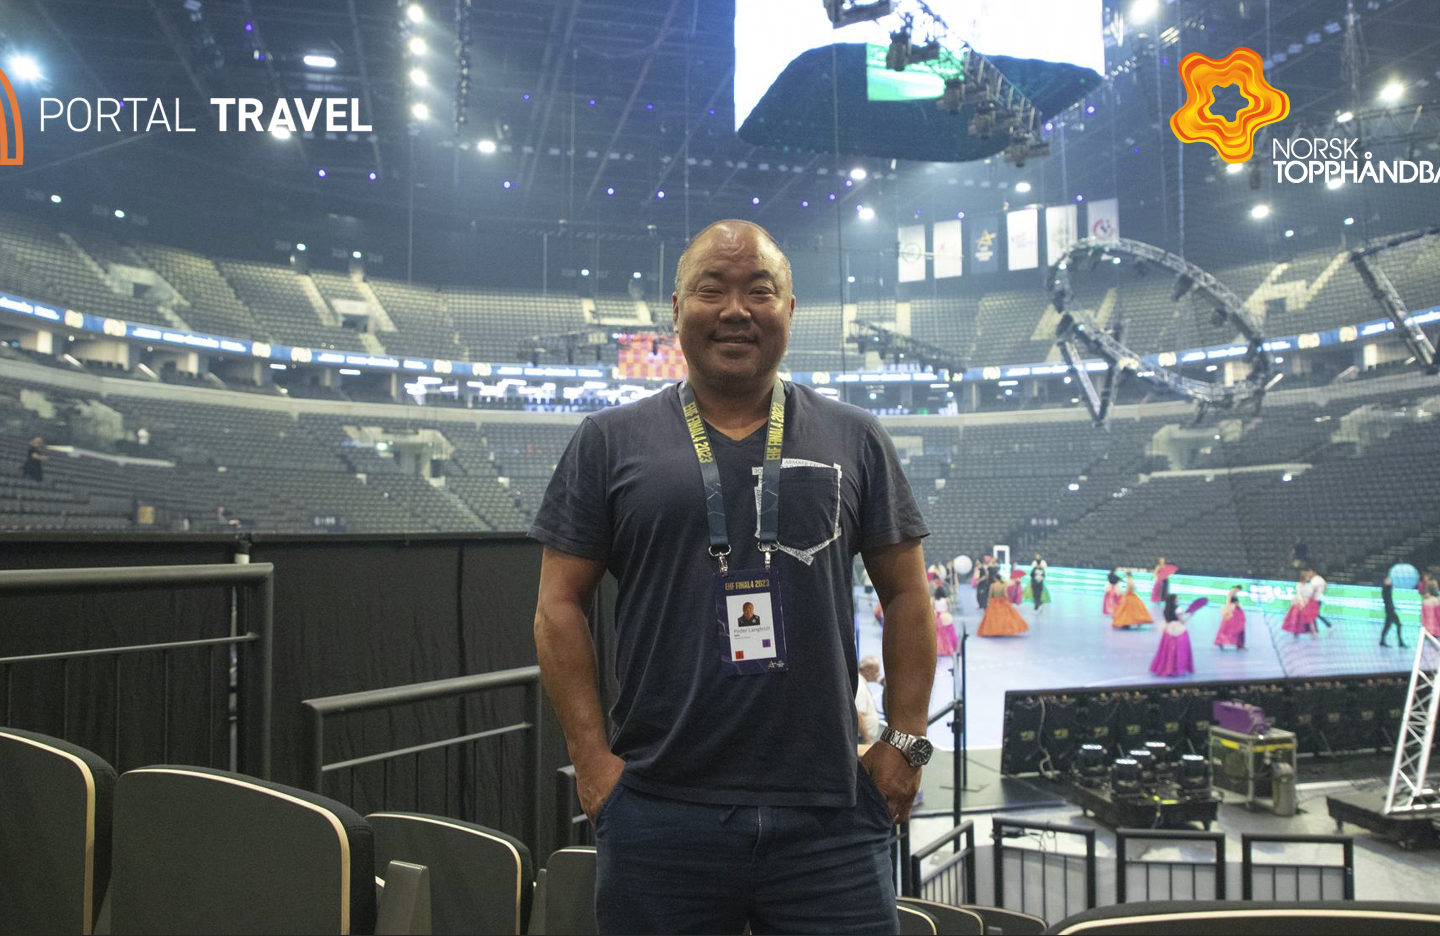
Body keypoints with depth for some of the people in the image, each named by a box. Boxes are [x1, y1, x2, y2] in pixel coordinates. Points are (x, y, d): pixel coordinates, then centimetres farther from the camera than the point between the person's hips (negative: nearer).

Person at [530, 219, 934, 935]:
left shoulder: (854, 440, 7)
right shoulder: (611, 441, 3)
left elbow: (906, 595, 10)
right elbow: (560, 606, 3)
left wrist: (905, 742, 4)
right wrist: (593, 756, -3)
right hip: (657, 815, 0)